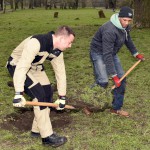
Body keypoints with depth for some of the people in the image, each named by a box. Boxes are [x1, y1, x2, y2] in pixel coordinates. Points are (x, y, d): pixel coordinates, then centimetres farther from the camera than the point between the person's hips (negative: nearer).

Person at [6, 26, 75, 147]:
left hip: (35, 67, 8)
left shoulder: (58, 51, -8)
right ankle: (47, 136, -9)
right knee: (39, 95, -18)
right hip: (17, 65, -8)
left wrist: (62, 97, 3)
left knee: (48, 93, 2)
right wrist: (19, 94, -43)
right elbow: (22, 67, -40)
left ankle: (37, 129, 18)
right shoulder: (36, 42, -35)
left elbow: (60, 72, -1)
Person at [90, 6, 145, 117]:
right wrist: (113, 75, -34)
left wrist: (136, 53, 23)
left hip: (112, 53, 8)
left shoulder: (125, 27, -7)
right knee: (103, 81, -22)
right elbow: (107, 55, -35)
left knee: (121, 79, 3)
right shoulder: (109, 30, -34)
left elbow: (128, 40, 16)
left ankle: (116, 108, 15)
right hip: (99, 53, -8)